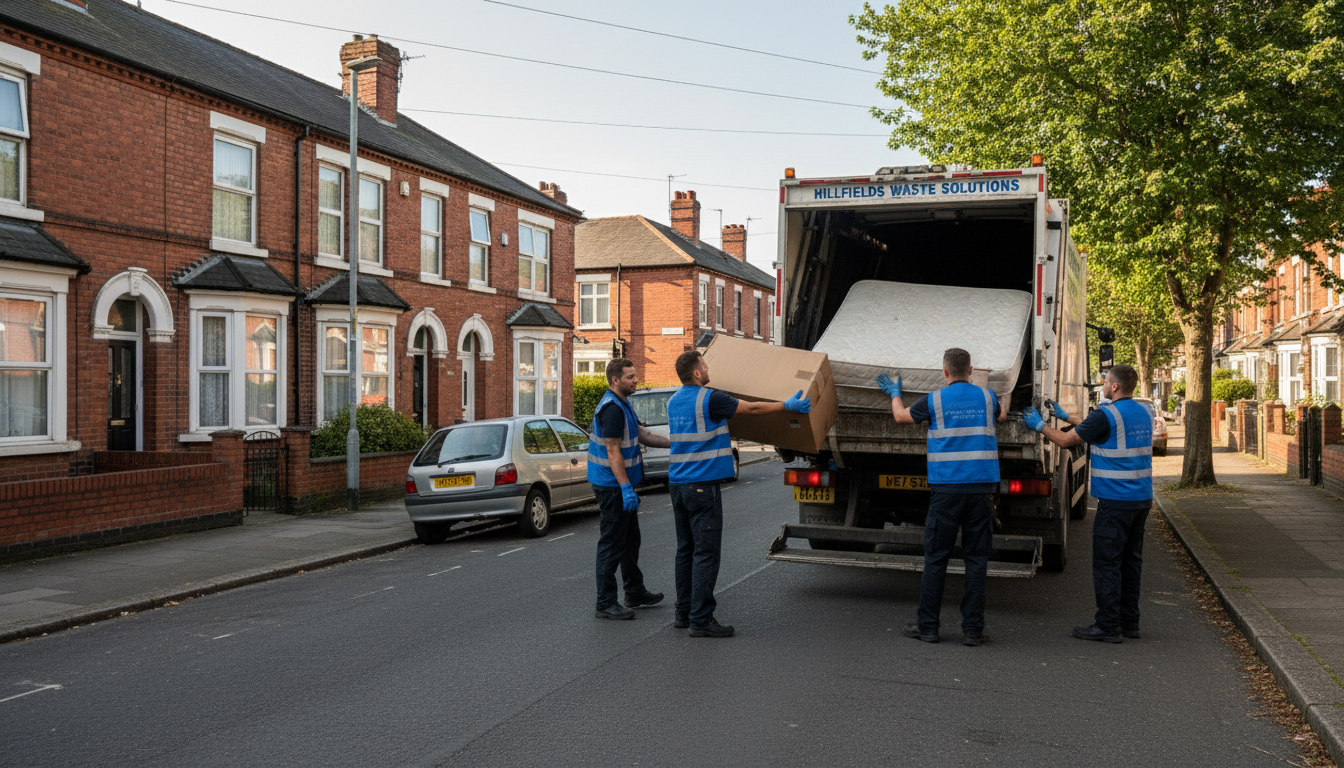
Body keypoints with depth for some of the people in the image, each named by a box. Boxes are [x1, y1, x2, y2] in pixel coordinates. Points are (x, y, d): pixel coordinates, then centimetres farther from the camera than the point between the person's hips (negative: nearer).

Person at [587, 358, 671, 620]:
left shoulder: (622, 405, 13)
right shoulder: (611, 408, -21)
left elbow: (642, 434, 17)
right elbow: (613, 452, -24)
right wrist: (626, 488, -26)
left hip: (621, 486, 11)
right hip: (613, 487, -11)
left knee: (630, 540, 19)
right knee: (612, 544, -4)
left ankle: (635, 592, 32)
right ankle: (605, 603, 3)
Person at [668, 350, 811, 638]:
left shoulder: (674, 401, 12)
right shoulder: (708, 399, -12)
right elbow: (752, 408, -6)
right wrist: (788, 406, 4)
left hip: (677, 483, 9)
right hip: (702, 485, -9)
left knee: (685, 549, 14)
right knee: (706, 552, -5)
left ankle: (684, 612, 19)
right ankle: (701, 620, -4)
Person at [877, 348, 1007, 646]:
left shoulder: (935, 400, -2)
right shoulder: (987, 396, 6)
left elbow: (901, 416, 16)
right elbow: (1001, 415, 31)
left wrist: (894, 393, 36)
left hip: (947, 488, -2)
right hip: (982, 487, 2)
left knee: (935, 558, 5)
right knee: (976, 558, 6)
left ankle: (927, 625, 10)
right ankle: (972, 629, 8)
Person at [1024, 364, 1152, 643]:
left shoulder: (1107, 414, -15)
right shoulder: (1143, 413, 12)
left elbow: (1066, 441, -7)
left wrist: (1039, 425, 8)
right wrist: (1066, 417, 33)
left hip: (1116, 502, -9)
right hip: (1142, 498, 9)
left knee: (1107, 562, -3)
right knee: (1131, 560, 13)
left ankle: (1108, 626, 0)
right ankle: (1129, 622, 19)